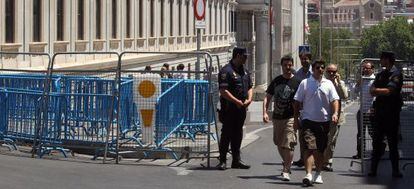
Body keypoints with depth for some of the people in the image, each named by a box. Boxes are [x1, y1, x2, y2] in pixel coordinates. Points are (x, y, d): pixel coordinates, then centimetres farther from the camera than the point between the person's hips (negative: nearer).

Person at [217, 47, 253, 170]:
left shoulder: (244, 71, 16)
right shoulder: (226, 71, -12)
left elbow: (250, 87, 21)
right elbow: (223, 91, -19)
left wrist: (249, 99, 1)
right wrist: (237, 102, -17)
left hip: (241, 109, 8)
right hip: (229, 108, -8)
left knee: (238, 134, 12)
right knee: (226, 134, -4)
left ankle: (236, 160, 18)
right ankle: (222, 161, 1)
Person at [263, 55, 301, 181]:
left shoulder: (297, 82, -2)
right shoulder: (276, 81, 9)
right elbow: (267, 97, 10)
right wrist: (265, 112, -3)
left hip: (290, 118, -5)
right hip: (277, 117, 5)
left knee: (288, 145, -13)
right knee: (279, 143, 16)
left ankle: (286, 171, -10)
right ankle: (287, 163, 38)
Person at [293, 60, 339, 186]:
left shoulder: (328, 84, 9)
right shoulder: (305, 83, 4)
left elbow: (334, 100, 3)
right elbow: (297, 102, 6)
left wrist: (335, 113, -14)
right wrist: (295, 118, 2)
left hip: (324, 120, 3)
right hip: (308, 120, -3)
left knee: (320, 150, 11)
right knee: (309, 148, -15)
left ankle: (318, 174, 26)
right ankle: (308, 175, -22)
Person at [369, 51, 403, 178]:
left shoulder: (396, 75, -8)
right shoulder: (380, 75, 15)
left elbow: (388, 91, -18)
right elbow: (372, 91, 7)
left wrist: (377, 90, -4)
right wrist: (382, 91, -11)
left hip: (392, 114, -6)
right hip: (380, 113, 6)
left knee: (392, 142, -2)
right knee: (377, 141, 6)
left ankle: (395, 170, 3)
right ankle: (373, 169, 10)